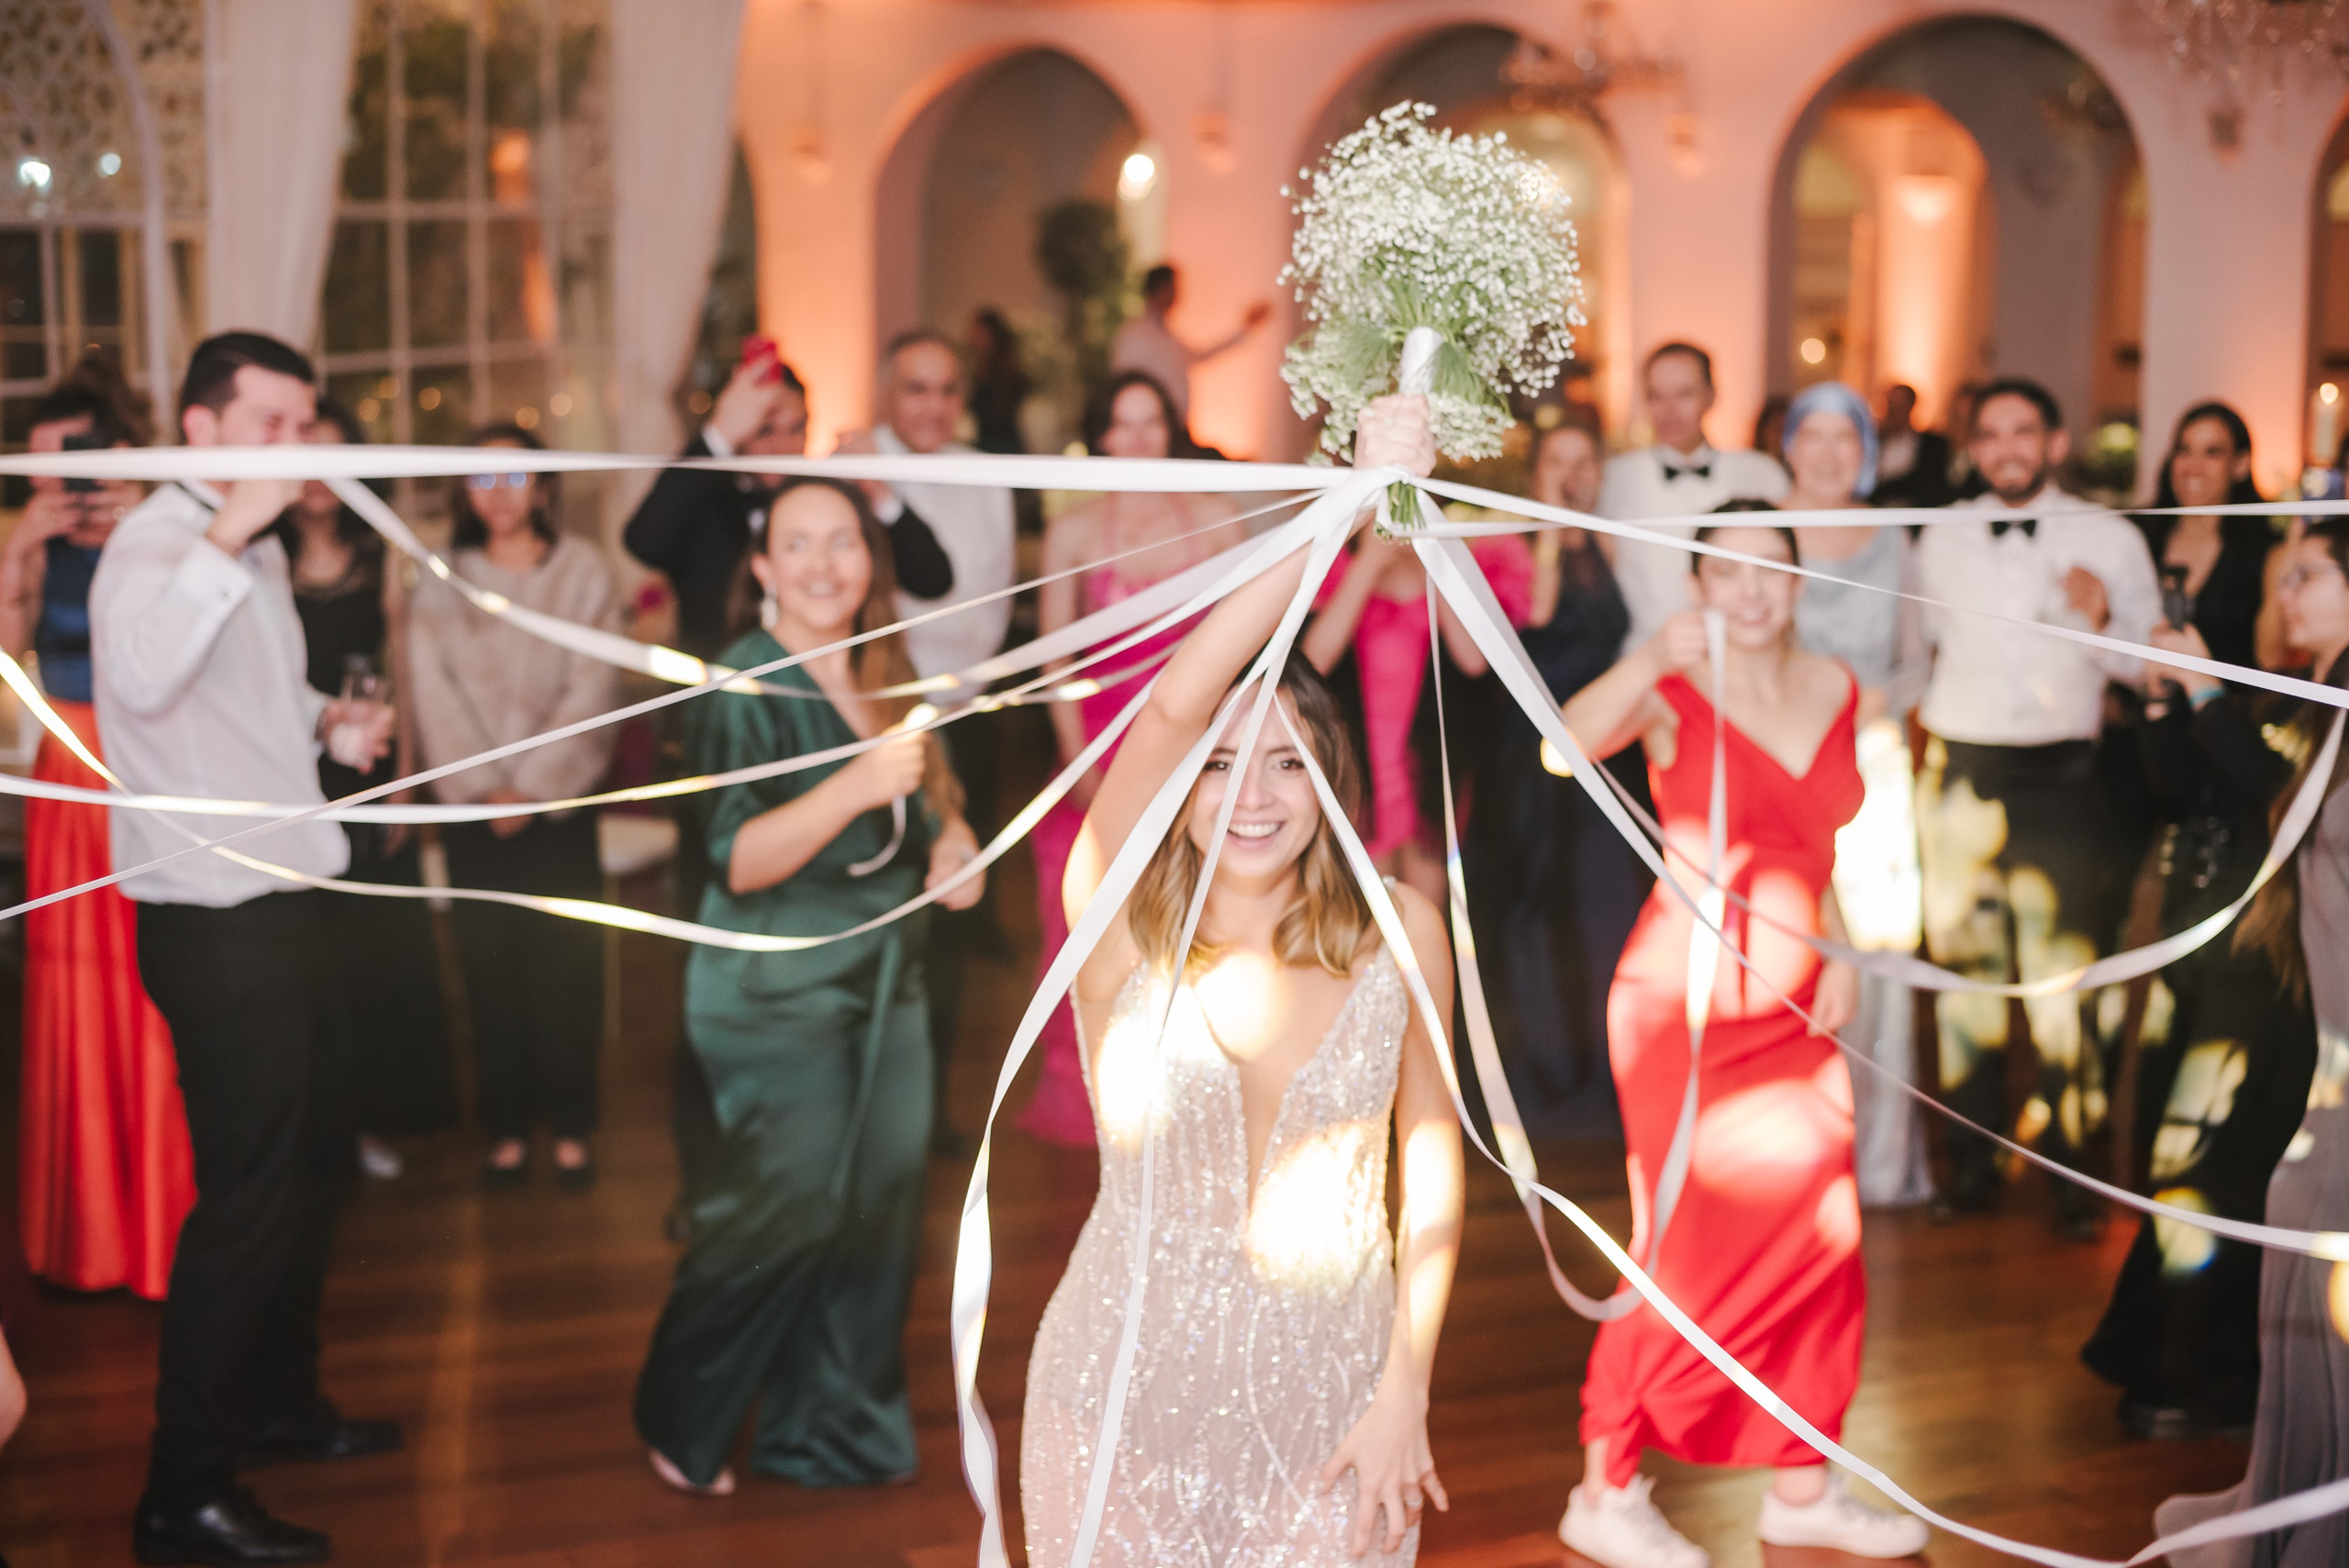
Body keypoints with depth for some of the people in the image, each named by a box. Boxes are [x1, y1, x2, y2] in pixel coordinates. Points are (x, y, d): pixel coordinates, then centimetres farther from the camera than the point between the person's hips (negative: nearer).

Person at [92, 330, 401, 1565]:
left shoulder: (251, 552, 14)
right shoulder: (157, 541, -16)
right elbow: (139, 674, -38)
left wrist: (328, 717, 7)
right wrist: (231, 532, -36)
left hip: (279, 902, 10)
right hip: (216, 919, -10)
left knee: (315, 1159, 21)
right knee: (248, 1197, -6)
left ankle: (275, 1404, 38)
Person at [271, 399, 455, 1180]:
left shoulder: (380, 567, 6)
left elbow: (402, 680, 8)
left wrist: (404, 780, 2)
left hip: (368, 780, 2)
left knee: (380, 951, 3)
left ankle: (374, 1117, 14)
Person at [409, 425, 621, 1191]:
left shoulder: (582, 571, 3)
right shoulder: (442, 582, 9)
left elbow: (591, 689, -3)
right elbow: (437, 693, 3)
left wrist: (532, 786, -8)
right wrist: (485, 787, -7)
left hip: (557, 800, -2)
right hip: (474, 804, 2)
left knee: (565, 967, -4)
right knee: (490, 969, 0)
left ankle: (571, 1127, 4)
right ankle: (507, 1127, 7)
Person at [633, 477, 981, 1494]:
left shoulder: (879, 677, 9)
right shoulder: (745, 685, -12)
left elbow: (924, 812, 25)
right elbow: (737, 862, -21)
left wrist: (952, 844, 2)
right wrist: (857, 786, -33)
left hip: (887, 983, 7)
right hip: (781, 994, -7)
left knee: (878, 1207, 8)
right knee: (791, 1204, -8)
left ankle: (836, 1429, 23)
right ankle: (684, 1424, 13)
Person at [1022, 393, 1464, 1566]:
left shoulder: (1400, 933, -6)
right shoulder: (1121, 928, -11)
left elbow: (1431, 1147, 2)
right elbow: (1174, 704, -24)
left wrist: (1406, 1386, -4)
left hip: (1334, 1393, 1)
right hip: (1129, 1386, -1)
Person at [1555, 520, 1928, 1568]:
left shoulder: (1834, 692, 8)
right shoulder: (1676, 692, -9)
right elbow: (1568, 744, -30)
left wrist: (1839, 951, 8)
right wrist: (1650, 664, -44)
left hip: (1793, 1009, 6)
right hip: (1687, 1003, -6)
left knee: (1818, 1244, 9)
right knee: (1695, 1247, -2)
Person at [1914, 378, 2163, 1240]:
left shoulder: (2111, 541, 3)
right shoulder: (1941, 538, 11)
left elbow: (2147, 665, 2)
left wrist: (2102, 620, -16)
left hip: (2059, 775, -2)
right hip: (1958, 771, 3)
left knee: (2063, 976, -7)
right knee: (1964, 967, 5)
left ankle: (2074, 1174, 0)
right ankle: (1971, 1162, 12)